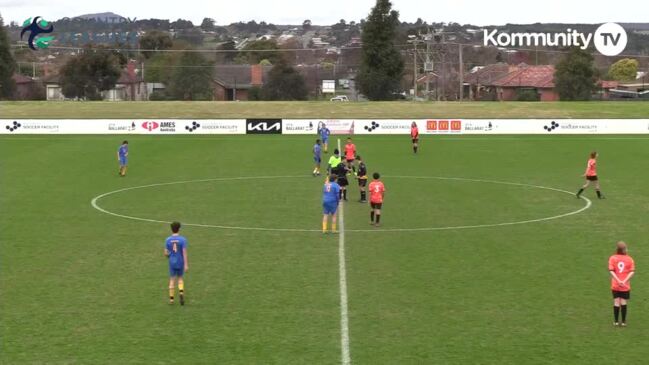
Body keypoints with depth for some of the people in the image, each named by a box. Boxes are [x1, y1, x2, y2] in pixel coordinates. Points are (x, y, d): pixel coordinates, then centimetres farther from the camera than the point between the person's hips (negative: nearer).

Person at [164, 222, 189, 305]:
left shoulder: (168, 240, -5)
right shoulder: (182, 239, -10)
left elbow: (166, 253, -2)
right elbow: (184, 253, -13)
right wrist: (186, 265, -12)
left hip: (172, 263, 1)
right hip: (180, 263, -1)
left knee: (172, 280, 9)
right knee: (180, 279, 17)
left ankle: (171, 299, 8)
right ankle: (181, 292, -7)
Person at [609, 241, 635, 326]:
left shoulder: (612, 258, -2)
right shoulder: (629, 259, -1)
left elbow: (611, 271, -12)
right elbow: (632, 271, -10)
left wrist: (618, 281, -14)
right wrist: (625, 281, -14)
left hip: (615, 285, 0)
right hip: (626, 286, 0)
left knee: (616, 302, 4)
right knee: (623, 302, 3)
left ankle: (616, 321, 8)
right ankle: (623, 321, 7)